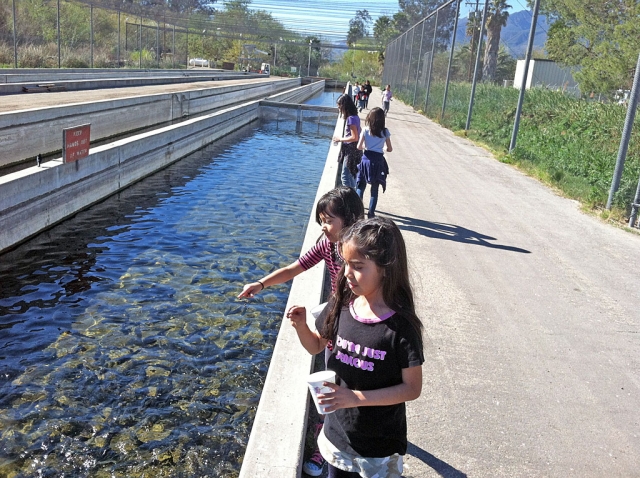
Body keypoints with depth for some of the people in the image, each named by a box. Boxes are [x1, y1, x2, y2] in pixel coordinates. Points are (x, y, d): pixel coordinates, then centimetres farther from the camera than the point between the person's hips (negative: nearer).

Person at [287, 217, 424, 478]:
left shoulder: (401, 326, -24)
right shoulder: (340, 305, -11)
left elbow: (412, 388, -18)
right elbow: (316, 346, 5)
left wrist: (356, 397, -26)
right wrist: (301, 326, -16)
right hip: (337, 430, 4)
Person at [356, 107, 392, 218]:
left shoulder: (365, 130, -3)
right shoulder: (385, 132, -2)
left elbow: (359, 147, -3)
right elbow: (390, 149, 3)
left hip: (366, 159, 0)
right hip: (378, 161, 0)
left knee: (360, 186, 10)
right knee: (375, 189, 9)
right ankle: (371, 212, 10)